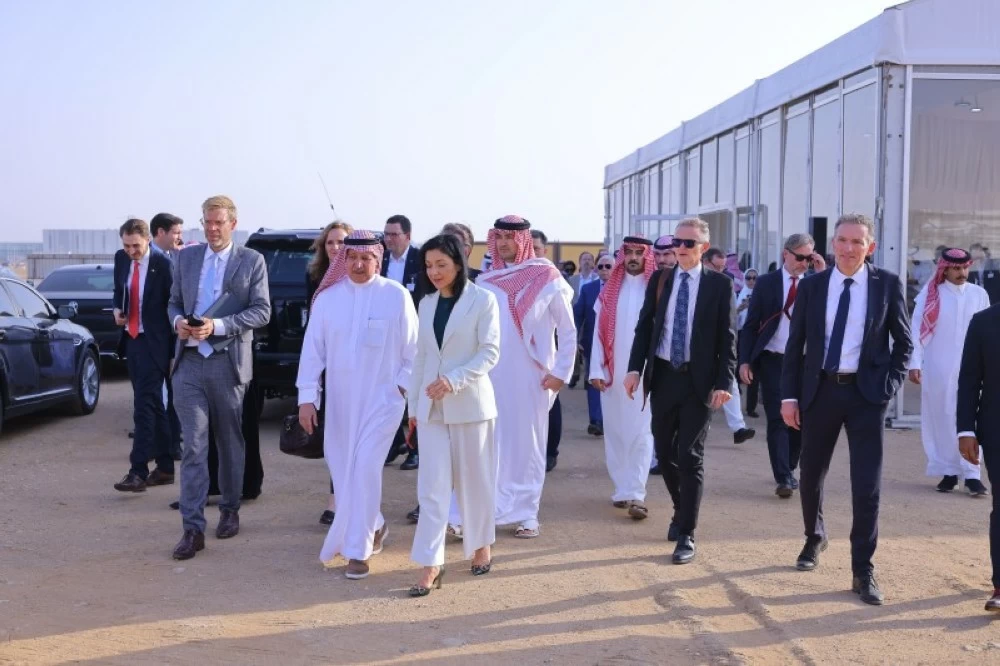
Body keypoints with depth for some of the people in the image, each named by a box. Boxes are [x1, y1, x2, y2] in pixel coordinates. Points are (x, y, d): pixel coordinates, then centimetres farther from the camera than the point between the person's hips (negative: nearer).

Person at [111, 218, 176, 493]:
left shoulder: (162, 264, -14)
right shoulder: (121, 259, 6)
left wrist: (174, 352, -14)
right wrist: (117, 310, -1)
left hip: (153, 343, -7)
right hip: (131, 340, 7)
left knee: (144, 405, -10)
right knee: (153, 405, 13)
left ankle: (138, 472, -9)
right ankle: (165, 468, 21)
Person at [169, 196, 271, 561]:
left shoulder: (252, 261, 0)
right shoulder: (186, 257, 11)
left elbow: (262, 311, -6)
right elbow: (174, 302, 16)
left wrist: (218, 325, -17)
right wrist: (178, 321, -7)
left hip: (228, 362, -2)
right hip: (189, 362, 2)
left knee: (230, 442, 12)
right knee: (193, 446, -4)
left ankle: (229, 510, 30)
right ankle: (193, 528, -3)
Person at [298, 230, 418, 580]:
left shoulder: (396, 295, -7)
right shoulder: (327, 297, -1)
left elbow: (413, 349, -1)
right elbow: (312, 350, 0)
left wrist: (406, 386, -5)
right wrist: (307, 396, -4)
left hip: (382, 398, -3)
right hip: (340, 400, 4)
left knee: (364, 469, -11)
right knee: (343, 469, 12)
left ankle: (357, 550, -1)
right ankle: (373, 526, 37)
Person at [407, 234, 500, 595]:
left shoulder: (482, 299, -5)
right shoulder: (426, 303, 11)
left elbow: (490, 352, -11)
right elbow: (421, 356, 13)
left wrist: (454, 380, -23)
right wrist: (414, 405, 11)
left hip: (469, 403, -4)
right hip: (432, 406, 4)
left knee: (474, 480, 8)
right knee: (432, 486, -1)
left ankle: (481, 546, 28)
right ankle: (431, 565, -1)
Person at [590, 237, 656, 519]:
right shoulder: (610, 289, 7)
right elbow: (599, 332, 5)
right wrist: (596, 371, -2)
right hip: (613, 373, 3)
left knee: (641, 434, -5)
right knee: (615, 432, 9)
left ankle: (636, 494, -6)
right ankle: (621, 489, 19)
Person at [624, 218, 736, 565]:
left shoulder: (719, 284, -2)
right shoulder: (659, 279, 6)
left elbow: (727, 337, -3)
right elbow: (644, 326, 6)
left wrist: (724, 382, -11)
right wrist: (635, 367, -5)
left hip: (698, 379, -3)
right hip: (662, 375, 3)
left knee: (690, 456, -2)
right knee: (664, 452, 11)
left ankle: (686, 535, 6)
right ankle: (681, 511, 35)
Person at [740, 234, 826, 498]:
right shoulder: (766, 282, 1)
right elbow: (751, 324, 0)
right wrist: (745, 360, -7)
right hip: (772, 360, -2)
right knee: (777, 419, -5)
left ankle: (789, 469, 27)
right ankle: (783, 478, -5)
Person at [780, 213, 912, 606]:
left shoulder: (888, 285, -1)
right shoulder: (811, 286, 2)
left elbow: (904, 342, 5)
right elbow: (795, 345, 4)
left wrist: (889, 385, -6)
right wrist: (789, 395, -2)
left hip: (866, 393, -2)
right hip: (820, 390, 2)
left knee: (867, 484, -2)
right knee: (810, 475, 13)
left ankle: (863, 571, 9)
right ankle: (814, 538, 40)